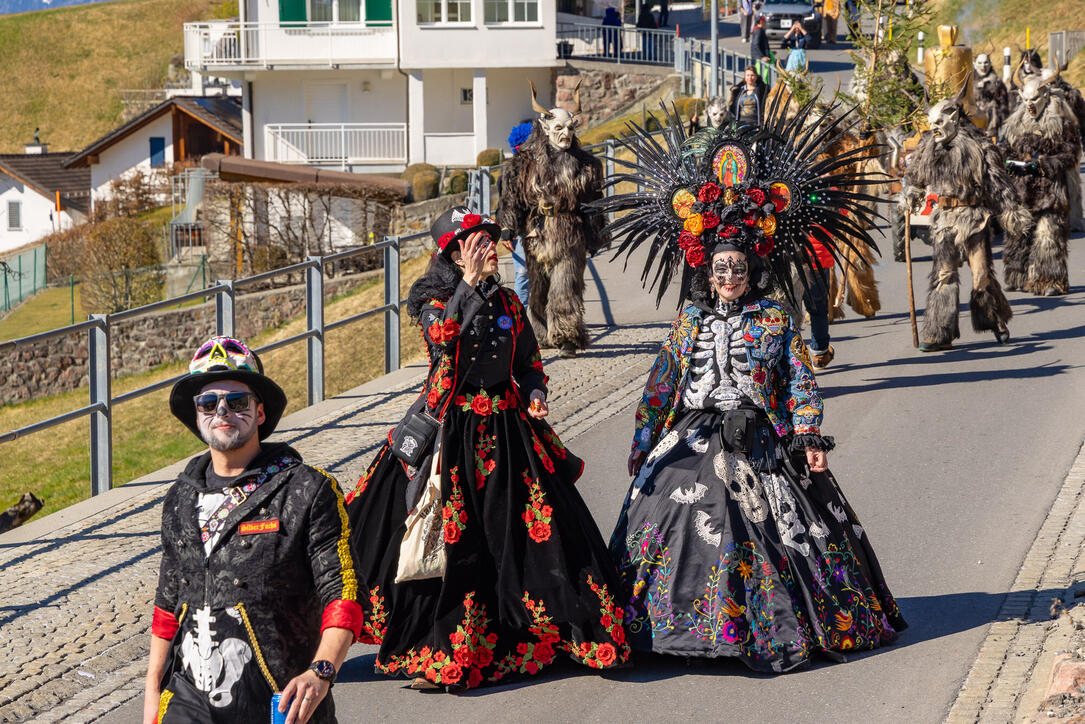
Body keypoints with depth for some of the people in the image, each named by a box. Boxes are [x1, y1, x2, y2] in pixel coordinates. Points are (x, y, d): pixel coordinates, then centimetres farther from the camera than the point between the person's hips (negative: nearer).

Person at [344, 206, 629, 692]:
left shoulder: (507, 301, 12)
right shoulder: (434, 300, -2)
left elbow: (529, 361, 20)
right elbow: (442, 338, -24)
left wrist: (535, 393, 0)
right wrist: (469, 283, -24)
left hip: (507, 428, 5)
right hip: (453, 430, -5)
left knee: (530, 529, 1)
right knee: (452, 543, -6)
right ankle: (435, 653, 1)